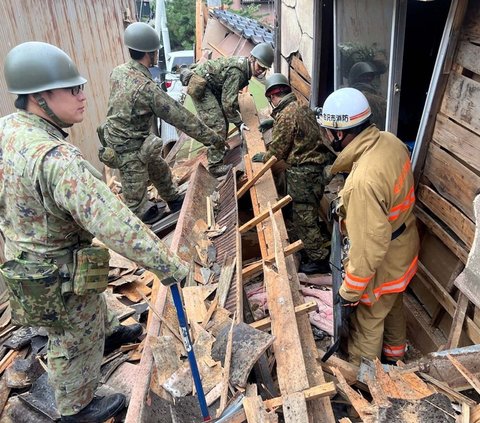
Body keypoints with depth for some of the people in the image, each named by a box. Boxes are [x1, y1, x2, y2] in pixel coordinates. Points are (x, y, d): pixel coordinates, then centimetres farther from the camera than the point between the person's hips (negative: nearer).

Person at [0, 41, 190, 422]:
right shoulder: (56, 158, -37)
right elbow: (114, 224, -39)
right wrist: (169, 265, -32)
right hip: (58, 275, -8)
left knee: (93, 303, 35)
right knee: (77, 342, 17)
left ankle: (108, 329, 65)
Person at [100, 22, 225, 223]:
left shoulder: (118, 71, -5)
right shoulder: (148, 88, -29)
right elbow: (181, 118, -25)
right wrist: (212, 138, -17)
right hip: (128, 151, -9)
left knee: (160, 169, 26)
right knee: (136, 197, 9)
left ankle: (174, 200, 47)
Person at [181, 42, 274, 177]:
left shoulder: (243, 66, 5)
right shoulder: (236, 72, -26)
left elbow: (230, 95, 18)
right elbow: (228, 101, -24)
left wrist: (239, 109, 20)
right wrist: (238, 122, -16)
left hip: (211, 86, 10)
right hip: (199, 86, -10)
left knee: (223, 119, 16)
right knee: (217, 125, -15)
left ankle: (219, 150, 34)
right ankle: (215, 165, -10)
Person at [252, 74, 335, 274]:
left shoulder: (286, 116, -19)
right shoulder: (302, 107, 10)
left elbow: (278, 151, -12)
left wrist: (263, 157, 7)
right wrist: (273, 122, 39)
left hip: (302, 173, -10)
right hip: (316, 166, 10)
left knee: (304, 217, 1)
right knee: (309, 213, 23)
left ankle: (319, 259, 11)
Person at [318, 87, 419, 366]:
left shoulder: (364, 181, -39)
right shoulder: (390, 141, -11)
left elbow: (369, 248, -32)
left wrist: (350, 291, -19)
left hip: (383, 263, -9)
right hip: (403, 249, 9)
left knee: (367, 322, 16)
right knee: (393, 306, 31)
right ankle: (393, 354, 58)